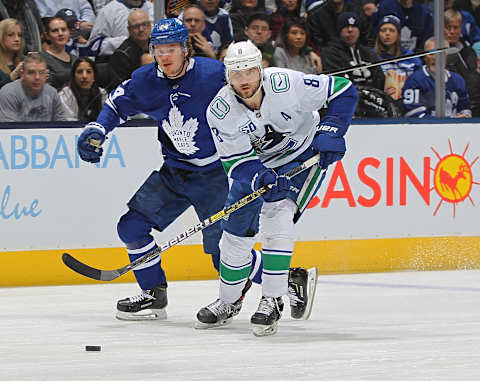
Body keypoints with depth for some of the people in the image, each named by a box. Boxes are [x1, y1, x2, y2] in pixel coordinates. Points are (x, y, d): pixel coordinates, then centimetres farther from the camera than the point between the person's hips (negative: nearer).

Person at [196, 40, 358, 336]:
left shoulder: (286, 84, -29)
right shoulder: (220, 111, -22)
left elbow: (343, 90, -18)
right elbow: (236, 161, -20)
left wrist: (331, 131, -28)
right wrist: (260, 178, -40)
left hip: (306, 154, -3)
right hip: (257, 164, 3)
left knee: (276, 217, -24)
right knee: (237, 230, 1)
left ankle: (273, 301, -17)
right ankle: (228, 302, 25)